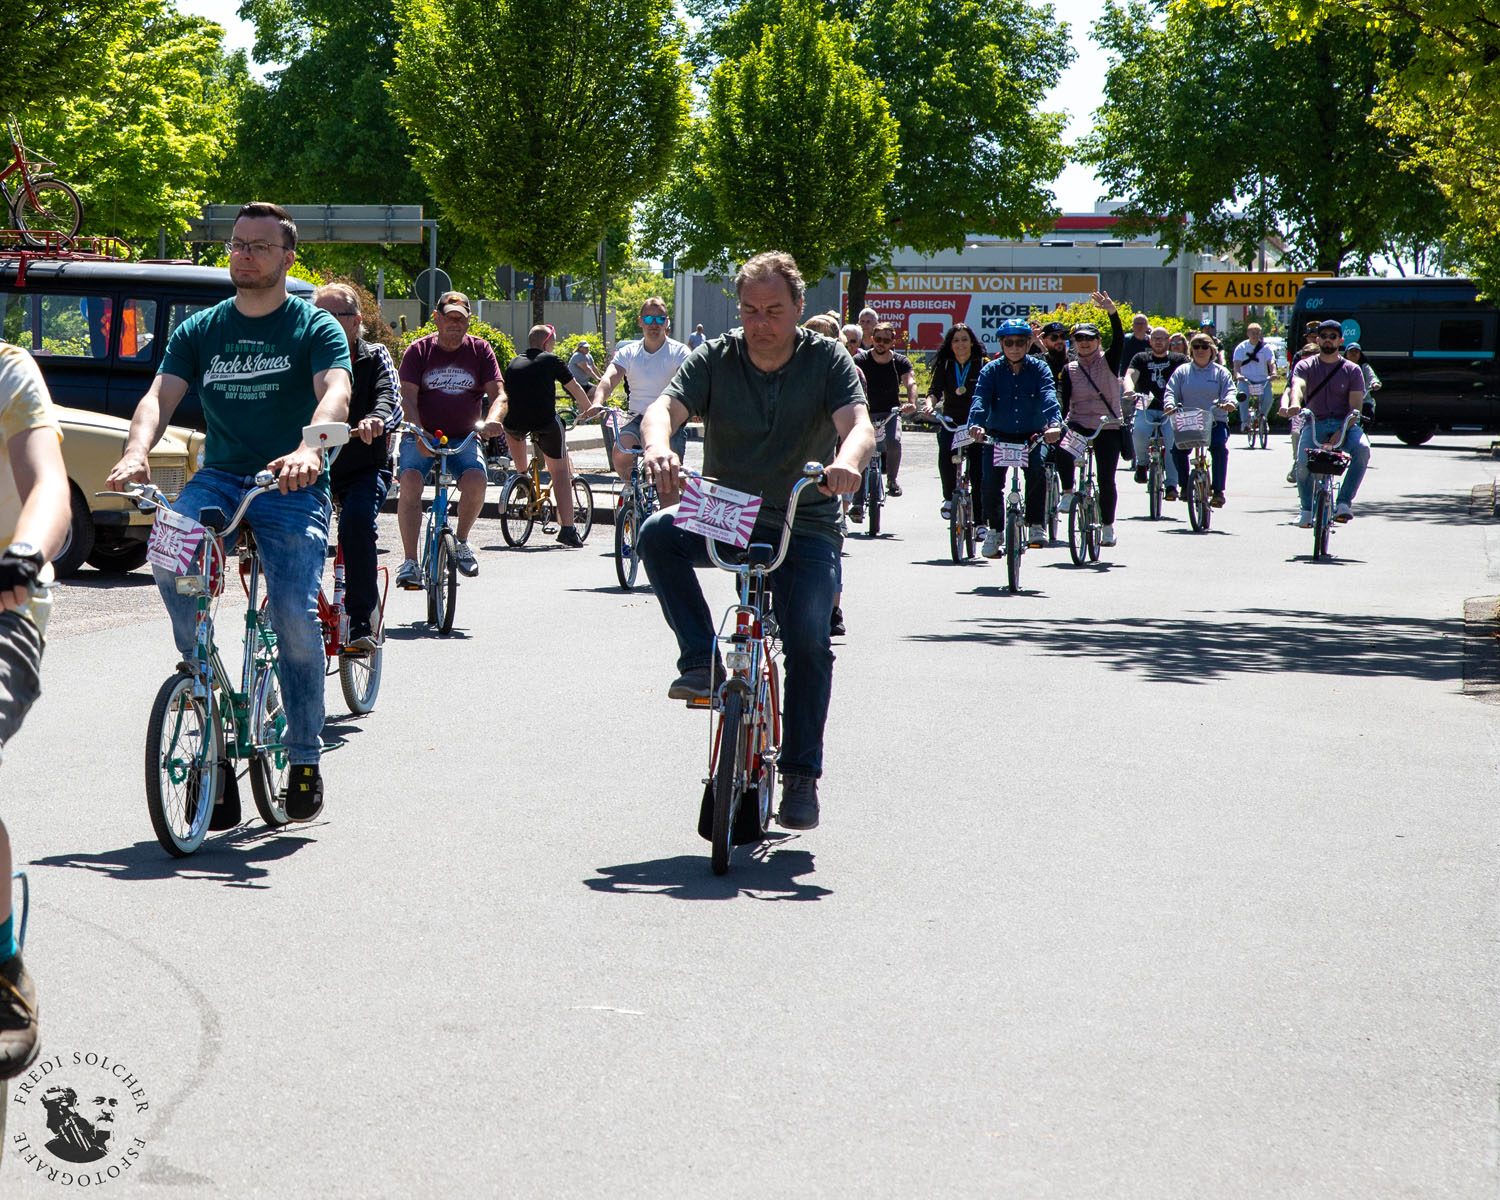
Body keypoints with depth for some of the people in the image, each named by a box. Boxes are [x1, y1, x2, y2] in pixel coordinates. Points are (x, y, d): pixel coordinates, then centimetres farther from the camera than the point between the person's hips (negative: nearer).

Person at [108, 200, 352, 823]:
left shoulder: (315, 327, 1)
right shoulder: (200, 330, 12)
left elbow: (334, 392, -17)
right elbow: (160, 396, -1)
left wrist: (309, 449, -39)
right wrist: (137, 451, -23)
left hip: (292, 485, -3)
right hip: (218, 476, 3)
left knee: (295, 615, -20)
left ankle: (305, 758, -2)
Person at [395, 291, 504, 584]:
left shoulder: (481, 350, 4)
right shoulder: (418, 350, 0)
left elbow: (498, 394, -3)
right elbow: (408, 397, -9)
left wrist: (491, 420, -26)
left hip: (464, 438, 1)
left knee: (476, 480, -28)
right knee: (410, 481, -27)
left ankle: (461, 541, -1)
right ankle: (409, 561, -23)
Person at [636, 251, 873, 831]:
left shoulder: (827, 360, -5)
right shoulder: (715, 359, -2)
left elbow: (859, 424, -21)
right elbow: (664, 407, -19)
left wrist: (848, 461, -47)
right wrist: (658, 445, -44)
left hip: (805, 527, -2)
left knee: (808, 640, -20)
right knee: (658, 533, -29)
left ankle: (801, 775, -4)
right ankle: (701, 659, -16)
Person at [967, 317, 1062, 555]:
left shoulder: (1039, 369, -3)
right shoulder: (991, 370, -2)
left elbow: (1049, 397, -20)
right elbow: (980, 399, -18)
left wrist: (1054, 423, -40)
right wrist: (976, 424, -39)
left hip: (1031, 436, -1)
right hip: (998, 436, 1)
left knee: (1036, 470, -28)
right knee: (991, 481, -18)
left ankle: (1036, 525, -15)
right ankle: (994, 529, 4)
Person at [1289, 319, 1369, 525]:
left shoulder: (1352, 370, 7)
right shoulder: (1305, 366, 7)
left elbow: (1356, 406, -2)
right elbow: (1298, 386, -16)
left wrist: (1341, 431, -19)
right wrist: (1295, 404, -40)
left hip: (1344, 423, 0)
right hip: (1314, 423, 0)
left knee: (1362, 449, -31)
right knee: (1303, 462, -26)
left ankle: (1344, 501, -22)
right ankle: (1307, 509, -2)